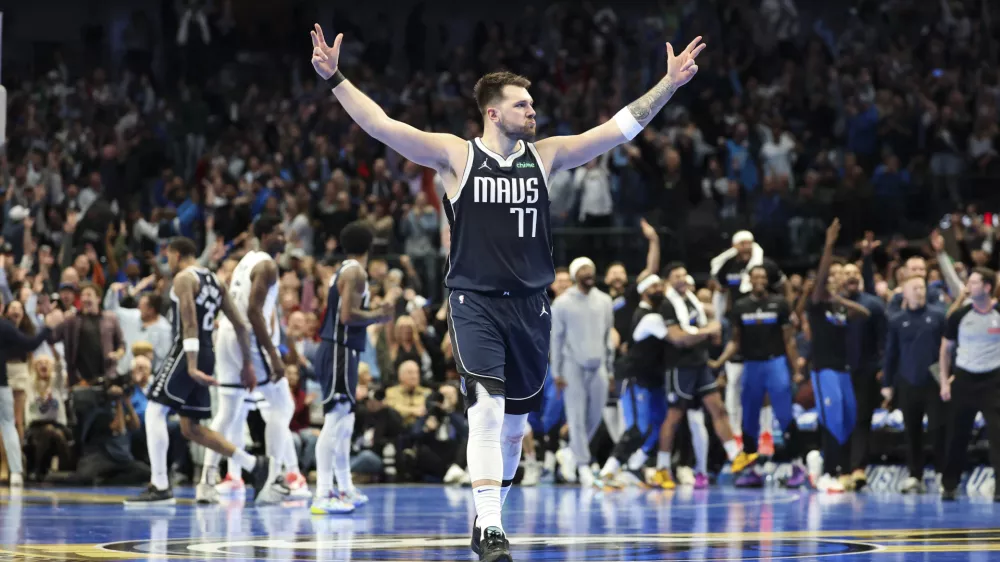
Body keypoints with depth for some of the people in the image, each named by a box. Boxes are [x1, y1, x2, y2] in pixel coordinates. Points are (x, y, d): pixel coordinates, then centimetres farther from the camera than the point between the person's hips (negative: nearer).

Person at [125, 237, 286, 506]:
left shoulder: (184, 278, -7)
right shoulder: (214, 281, 18)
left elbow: (190, 325, -19)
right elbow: (240, 325, 16)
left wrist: (191, 367, -26)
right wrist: (247, 365, 19)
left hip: (188, 352, -8)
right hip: (207, 353, 8)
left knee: (154, 411, -6)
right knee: (191, 428, 12)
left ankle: (159, 487, -12)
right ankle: (257, 466, 8)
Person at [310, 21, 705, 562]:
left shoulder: (545, 156, 6)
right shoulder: (456, 156, -4)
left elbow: (619, 128, 7)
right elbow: (382, 126, -10)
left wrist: (669, 85, 3)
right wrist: (335, 79, -20)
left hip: (529, 304, 4)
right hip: (474, 300, -4)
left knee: (513, 422, 11)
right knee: (486, 410, -19)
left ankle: (488, 518, 29)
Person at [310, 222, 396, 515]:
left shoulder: (345, 271, 17)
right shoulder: (356, 272, -12)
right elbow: (348, 315, -21)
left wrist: (380, 308, 23)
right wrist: (379, 316, -8)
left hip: (340, 351, 10)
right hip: (339, 351, -10)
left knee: (344, 423, 18)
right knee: (335, 422, -13)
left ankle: (345, 489, 27)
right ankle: (323, 496, -17)